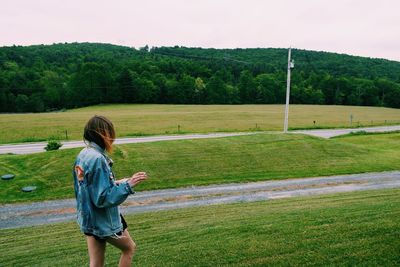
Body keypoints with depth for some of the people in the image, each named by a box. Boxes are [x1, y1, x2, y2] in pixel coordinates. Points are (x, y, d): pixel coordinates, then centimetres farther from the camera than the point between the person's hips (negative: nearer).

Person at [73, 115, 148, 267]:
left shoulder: (83, 155, 2)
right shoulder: (97, 159, -26)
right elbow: (103, 199, -26)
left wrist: (114, 184, 10)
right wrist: (127, 185, -25)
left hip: (89, 219, 8)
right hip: (103, 221, -8)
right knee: (129, 248, 19)